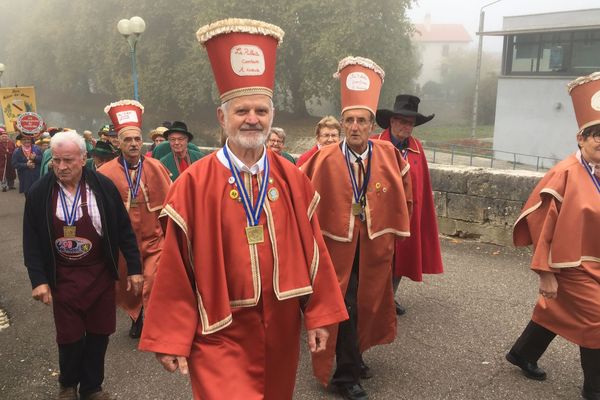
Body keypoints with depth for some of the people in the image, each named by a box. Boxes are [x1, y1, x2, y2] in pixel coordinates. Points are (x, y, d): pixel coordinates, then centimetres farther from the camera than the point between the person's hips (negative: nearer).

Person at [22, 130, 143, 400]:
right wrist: (38, 279, -7)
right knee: (69, 336, 8)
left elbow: (124, 230, -2)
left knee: (99, 333, 10)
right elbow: (32, 241, -1)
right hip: (63, 277, 0)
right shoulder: (39, 193, -7)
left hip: (101, 274, 1)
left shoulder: (104, 187, -8)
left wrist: (134, 267, -2)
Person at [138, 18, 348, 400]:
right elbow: (175, 269, -11)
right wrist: (170, 339, -9)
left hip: (280, 329, 4)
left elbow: (313, 251, 2)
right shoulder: (194, 184, -13)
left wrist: (319, 315, 2)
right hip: (219, 334, -4)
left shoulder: (293, 180, -2)